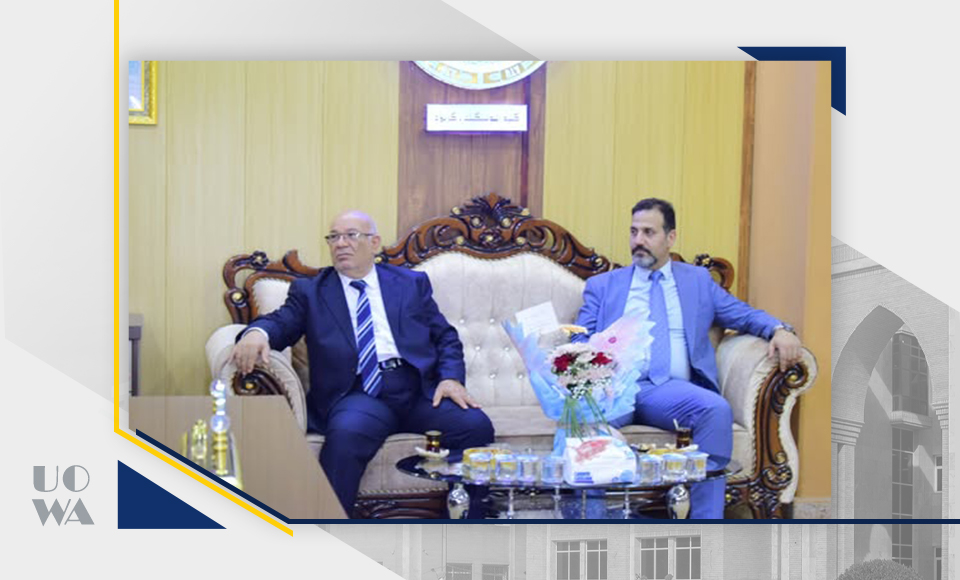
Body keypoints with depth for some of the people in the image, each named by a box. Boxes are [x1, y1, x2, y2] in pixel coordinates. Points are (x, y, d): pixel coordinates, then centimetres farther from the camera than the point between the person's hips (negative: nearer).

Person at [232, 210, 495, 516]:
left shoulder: (413, 283, 21)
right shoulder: (310, 290, 18)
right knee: (345, 433, -36)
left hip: (419, 390, 2)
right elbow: (281, 323, 3)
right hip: (358, 394, -1)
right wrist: (256, 332, -22)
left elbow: (445, 336, 17)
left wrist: (451, 378, -3)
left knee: (476, 425, -26)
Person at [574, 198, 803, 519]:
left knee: (717, 408, -33)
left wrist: (779, 329, -2)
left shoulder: (697, 279, 25)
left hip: (670, 390, 1)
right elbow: (580, 343, 16)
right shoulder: (602, 285, 23)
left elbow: (743, 314, 21)